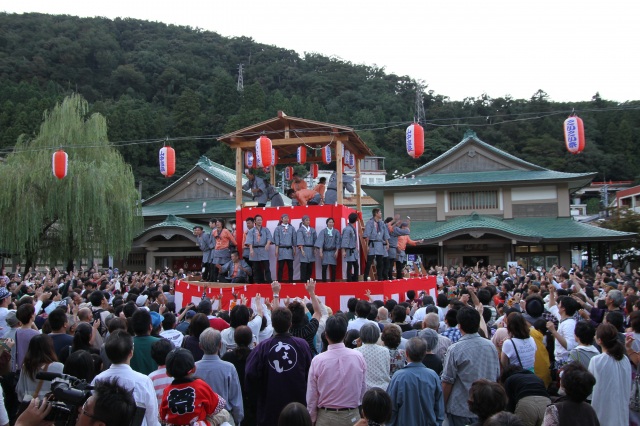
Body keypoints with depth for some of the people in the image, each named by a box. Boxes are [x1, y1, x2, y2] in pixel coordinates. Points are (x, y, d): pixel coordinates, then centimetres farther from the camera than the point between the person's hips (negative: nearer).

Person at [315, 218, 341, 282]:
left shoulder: (336, 232, 5)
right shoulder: (323, 231, -1)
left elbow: (338, 242, 6)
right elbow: (320, 242, -6)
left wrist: (336, 251, -3)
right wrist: (320, 252, -15)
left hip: (333, 252, 2)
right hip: (325, 252, -2)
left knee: (333, 268, 2)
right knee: (324, 268, -4)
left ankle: (333, 282, 10)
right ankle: (324, 282, 3)